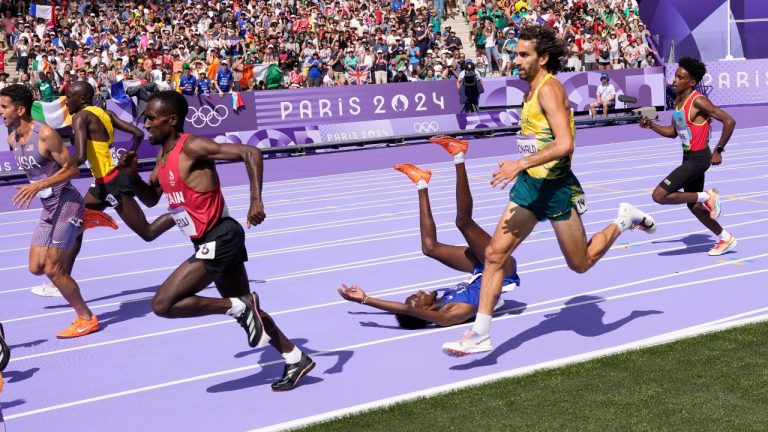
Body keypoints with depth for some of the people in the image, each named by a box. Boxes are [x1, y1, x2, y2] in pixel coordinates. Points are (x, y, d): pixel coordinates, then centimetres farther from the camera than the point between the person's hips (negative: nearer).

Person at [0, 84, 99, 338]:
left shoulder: (45, 134, -19)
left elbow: (71, 169, -19)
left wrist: (38, 186, -27)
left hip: (66, 204, -8)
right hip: (48, 208, 8)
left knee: (53, 269, -9)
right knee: (36, 268, 5)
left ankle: (87, 319, 5)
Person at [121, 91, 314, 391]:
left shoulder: (192, 147, -18)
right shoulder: (164, 154, 10)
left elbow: (250, 153, -24)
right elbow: (151, 199, 20)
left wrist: (256, 200, -33)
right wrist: (133, 175, 1)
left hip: (219, 239, -10)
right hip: (215, 242, 10)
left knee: (163, 304, -15)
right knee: (244, 311, 19)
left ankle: (241, 308, -7)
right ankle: (296, 359, 29)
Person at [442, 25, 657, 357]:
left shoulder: (549, 88, -18)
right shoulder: (532, 90, 10)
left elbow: (565, 144, -29)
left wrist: (520, 164, -33)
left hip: (555, 187, -8)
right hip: (529, 184, 8)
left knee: (580, 264, 9)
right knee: (495, 253, -4)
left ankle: (624, 221, 32)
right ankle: (480, 334, -3)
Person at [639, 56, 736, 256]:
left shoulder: (698, 101, -19)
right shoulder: (678, 101, 7)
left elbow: (729, 121, -22)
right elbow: (673, 132, 18)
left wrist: (718, 150, -20)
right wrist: (651, 125, 4)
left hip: (698, 158, -9)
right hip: (689, 157, 9)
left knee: (659, 195, -16)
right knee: (693, 206, 19)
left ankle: (707, 196, -2)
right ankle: (726, 238, 34)